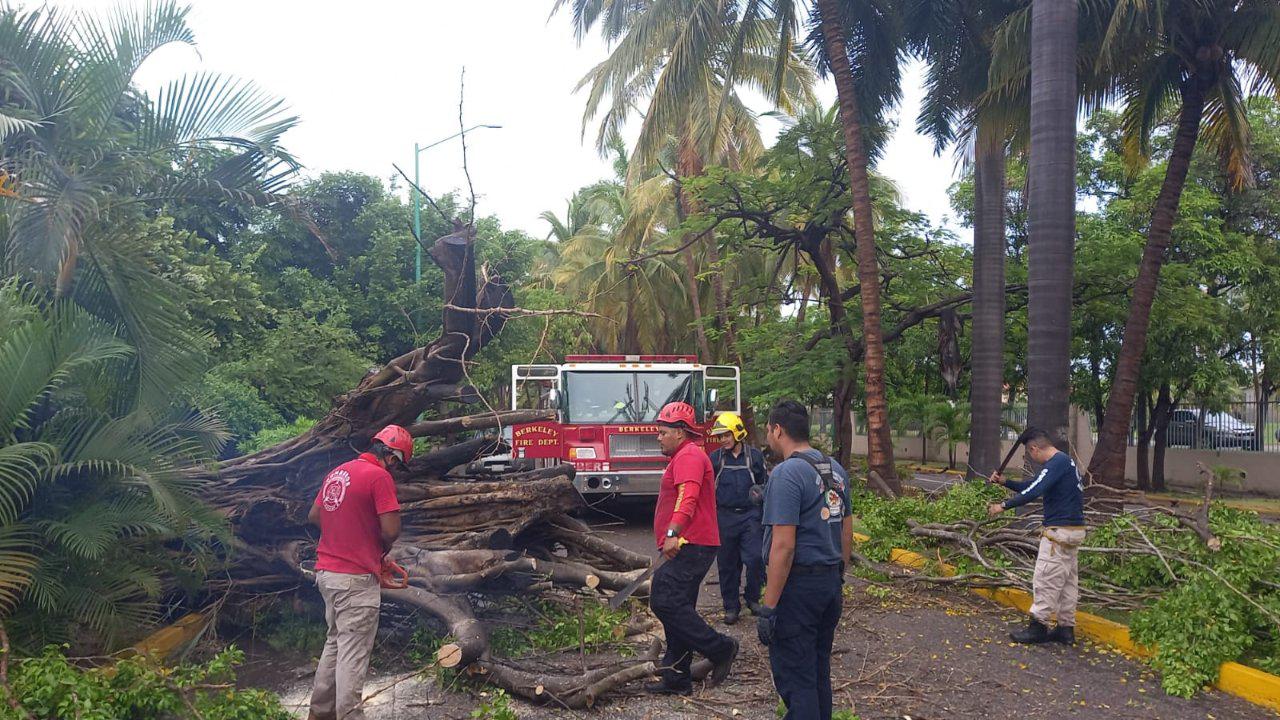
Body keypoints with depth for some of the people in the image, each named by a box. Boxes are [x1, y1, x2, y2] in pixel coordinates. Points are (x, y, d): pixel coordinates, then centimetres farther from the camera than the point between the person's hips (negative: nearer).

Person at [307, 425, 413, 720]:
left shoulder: (336, 473, 11)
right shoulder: (379, 477, -14)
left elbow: (313, 516, 21)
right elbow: (391, 530, -18)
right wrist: (382, 548, 2)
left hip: (326, 572, 8)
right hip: (356, 579, -8)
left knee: (335, 641, 20)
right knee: (353, 651, -1)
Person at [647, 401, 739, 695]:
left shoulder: (688, 456, -10)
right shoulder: (687, 456, 24)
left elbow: (687, 496, -26)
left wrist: (673, 533, -38)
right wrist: (674, 537, 40)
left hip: (689, 546, -11)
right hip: (689, 547, 11)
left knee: (664, 601, -17)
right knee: (678, 607, 10)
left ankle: (719, 648, -9)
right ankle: (677, 679, 14)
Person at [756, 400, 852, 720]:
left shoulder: (787, 474, -18)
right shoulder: (836, 469, 9)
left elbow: (783, 546, -22)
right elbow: (847, 532, 15)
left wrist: (768, 608, -19)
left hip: (798, 585, -8)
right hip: (831, 582, 9)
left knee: (794, 677, 1)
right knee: (819, 670, 20)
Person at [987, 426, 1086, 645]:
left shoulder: (1056, 463, -16)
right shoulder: (1064, 461, 17)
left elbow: (1033, 492, -25)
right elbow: (1032, 486, 23)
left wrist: (1004, 506, -20)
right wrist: (1005, 482, 13)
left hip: (1060, 531, -10)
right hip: (1074, 529, 10)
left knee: (1046, 579, -5)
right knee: (1068, 579, 11)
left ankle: (1038, 626, 0)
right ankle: (1066, 628, 16)